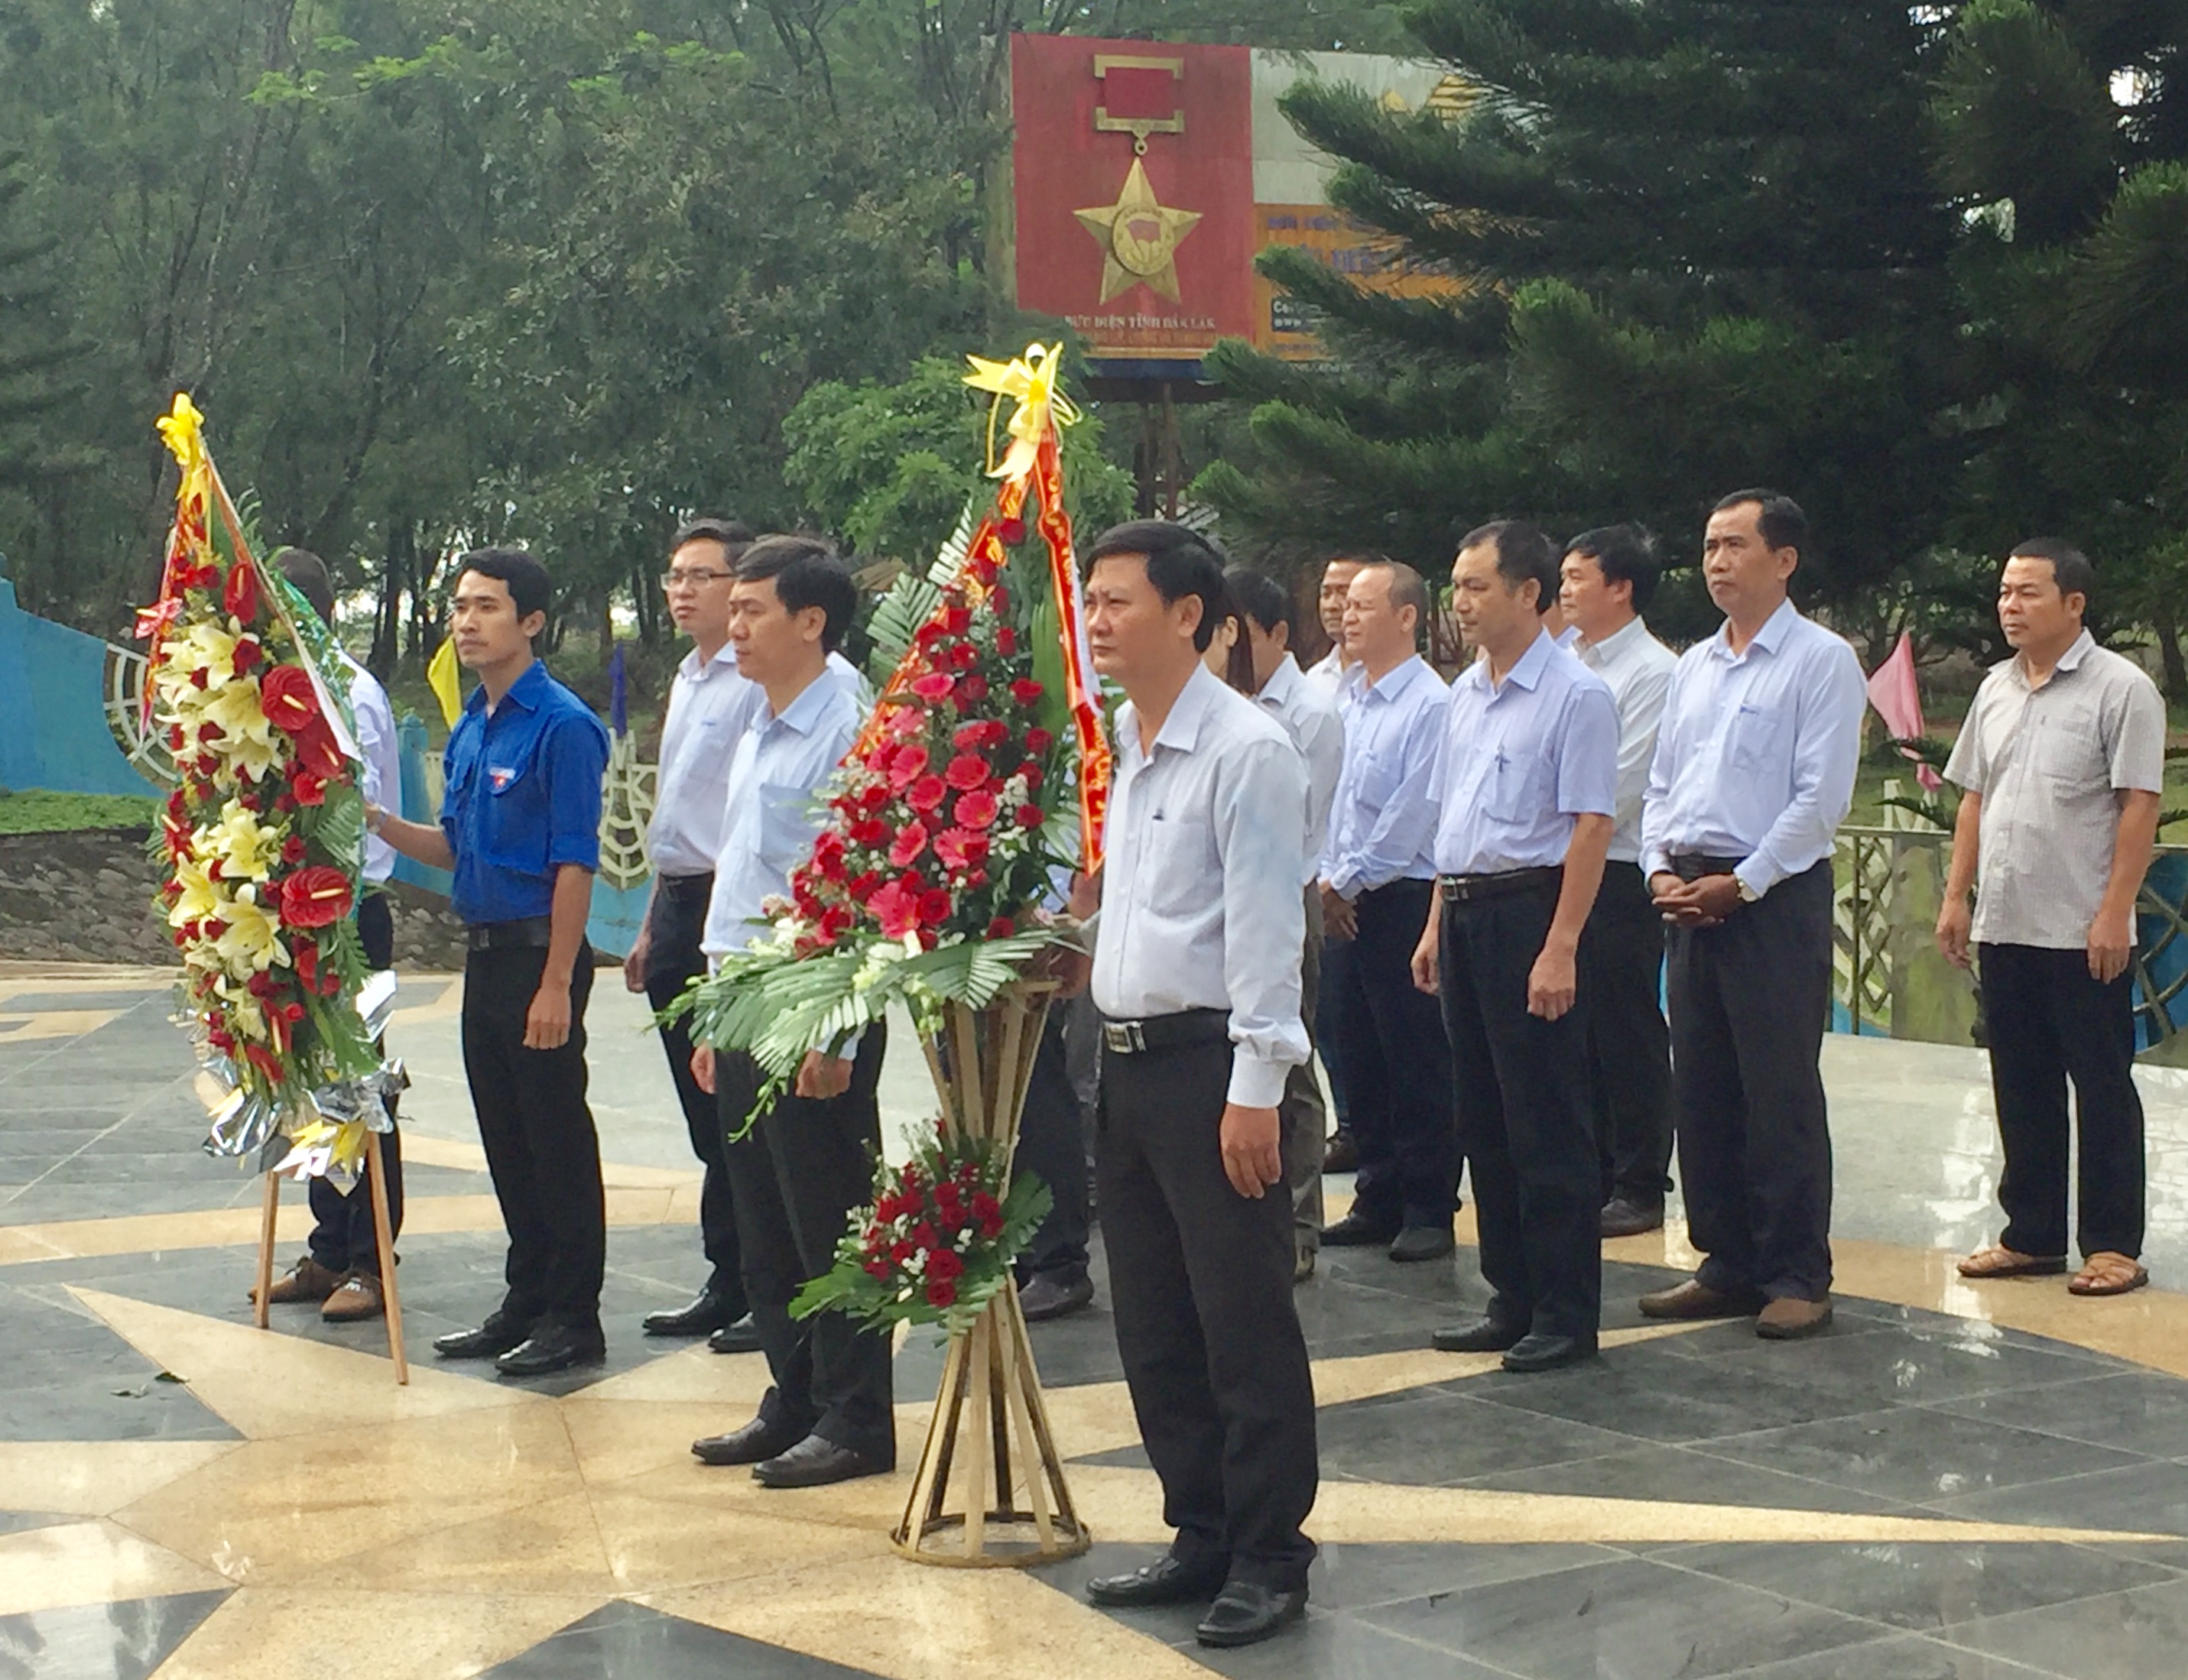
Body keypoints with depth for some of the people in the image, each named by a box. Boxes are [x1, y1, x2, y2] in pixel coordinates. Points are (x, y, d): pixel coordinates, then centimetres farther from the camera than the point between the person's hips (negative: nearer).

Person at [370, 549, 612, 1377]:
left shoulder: (562, 725, -14)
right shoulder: (469, 728, 13)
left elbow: (574, 864, -17)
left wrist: (556, 985, -20)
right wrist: (379, 823, 0)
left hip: (540, 951, -9)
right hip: (485, 951, 9)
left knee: (557, 1140, -1)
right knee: (506, 1142, 14)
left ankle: (574, 1318, 7)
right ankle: (527, 1302, 24)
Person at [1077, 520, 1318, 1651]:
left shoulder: (1245, 750, -13)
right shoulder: (1112, 745, 11)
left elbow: (1265, 927, -16)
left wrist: (1255, 1090, -18)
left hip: (1208, 1061, -8)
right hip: (1125, 1056, 9)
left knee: (1245, 1326, -1)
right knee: (1152, 1325, 14)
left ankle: (1268, 1558, 11)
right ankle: (1200, 1537, 27)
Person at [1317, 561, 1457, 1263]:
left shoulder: (1430, 704, -11)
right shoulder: (1348, 702, 14)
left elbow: (1412, 814, -14)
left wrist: (1350, 881, -10)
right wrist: (1328, 882, 3)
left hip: (1404, 901, -8)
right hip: (1348, 906, 8)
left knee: (1418, 1066, -2)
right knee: (1360, 1056, 11)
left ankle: (1428, 1210, 5)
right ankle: (1378, 1200, 20)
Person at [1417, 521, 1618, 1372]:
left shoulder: (1575, 695, -11)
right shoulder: (1466, 692, 13)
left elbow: (1591, 827, -15)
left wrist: (1560, 949, -20)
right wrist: (1437, 924, 16)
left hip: (1530, 910, -8)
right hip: (1464, 911, 8)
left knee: (1546, 1126, -3)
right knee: (1483, 1118, 12)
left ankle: (1565, 1314, 6)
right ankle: (1511, 1300, 22)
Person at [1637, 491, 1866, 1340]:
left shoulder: (1821, 660, -5)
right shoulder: (1693, 665, 16)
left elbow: (1821, 797, -12)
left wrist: (1740, 885, -14)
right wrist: (1662, 869, 1)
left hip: (1776, 896, -7)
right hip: (1690, 899, 7)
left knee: (1782, 1095, -4)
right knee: (1701, 1092, 9)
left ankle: (1797, 1278, 4)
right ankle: (1728, 1265, 18)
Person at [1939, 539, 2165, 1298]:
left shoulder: (2121, 688, -8)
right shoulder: (1996, 689, 12)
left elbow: (2139, 807, -11)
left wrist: (2114, 910, -17)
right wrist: (1956, 895, 11)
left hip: (2084, 932, -6)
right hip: (2004, 926, 7)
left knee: (2101, 1088, 1)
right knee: (2021, 1089, 12)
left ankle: (2113, 1245, 7)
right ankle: (2032, 1235, 21)